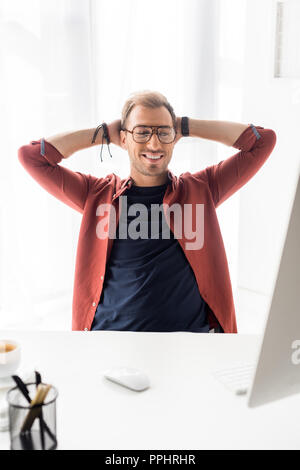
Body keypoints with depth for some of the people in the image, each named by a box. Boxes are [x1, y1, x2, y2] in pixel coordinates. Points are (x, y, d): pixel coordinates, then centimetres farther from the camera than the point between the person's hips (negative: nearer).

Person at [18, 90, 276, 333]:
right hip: (113, 328, 0)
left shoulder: (201, 190, 10)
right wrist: (104, 133, 10)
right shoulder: (99, 195, 10)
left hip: (191, 329, 1)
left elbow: (263, 140, 10)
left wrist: (187, 126, 10)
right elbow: (31, 155, 8)